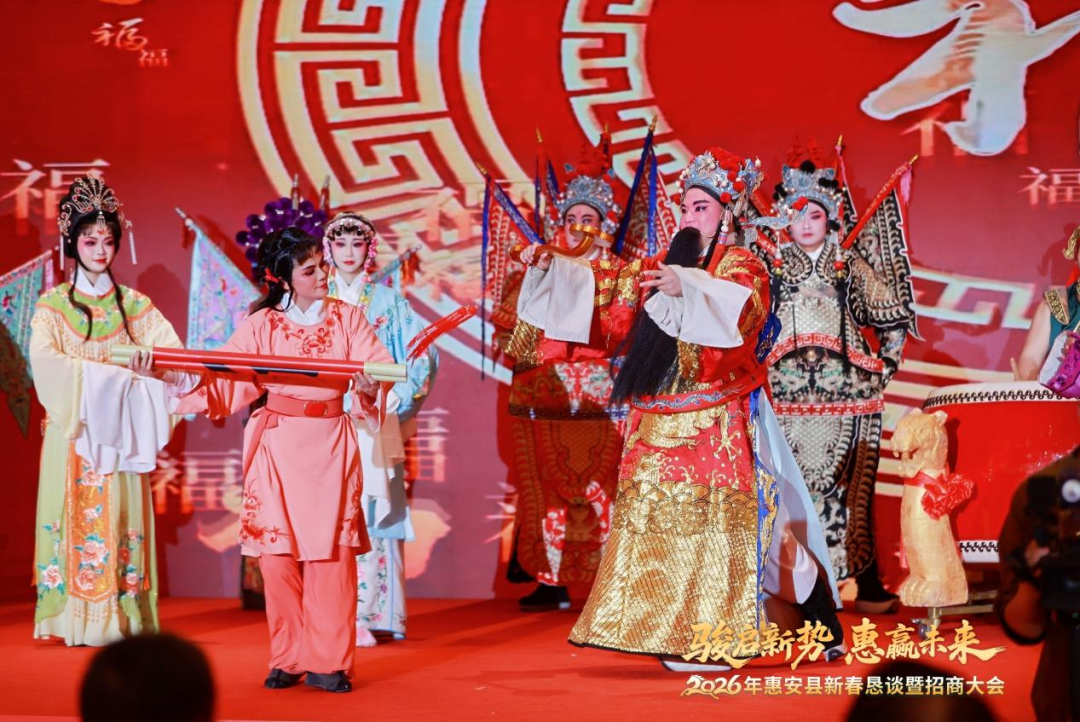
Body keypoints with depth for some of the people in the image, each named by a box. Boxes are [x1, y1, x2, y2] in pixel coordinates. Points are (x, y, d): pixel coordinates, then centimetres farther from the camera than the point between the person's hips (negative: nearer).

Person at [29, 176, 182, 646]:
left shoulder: (135, 306, 11)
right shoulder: (52, 306, 5)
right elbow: (46, 362, -11)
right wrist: (103, 375, -21)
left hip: (120, 428, 2)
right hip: (72, 428, -2)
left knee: (120, 516, -3)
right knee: (74, 516, -5)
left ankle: (121, 619, -2)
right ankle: (74, 618, -3)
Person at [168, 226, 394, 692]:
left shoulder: (347, 319, 6)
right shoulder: (261, 325, 5)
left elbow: (378, 366, -5)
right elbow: (228, 378, 0)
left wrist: (369, 385, -27)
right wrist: (184, 381, -17)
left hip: (331, 446, 0)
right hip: (278, 444, 0)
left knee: (332, 554, -4)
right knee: (278, 554, -1)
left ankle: (328, 663, 1)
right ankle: (287, 661, 9)